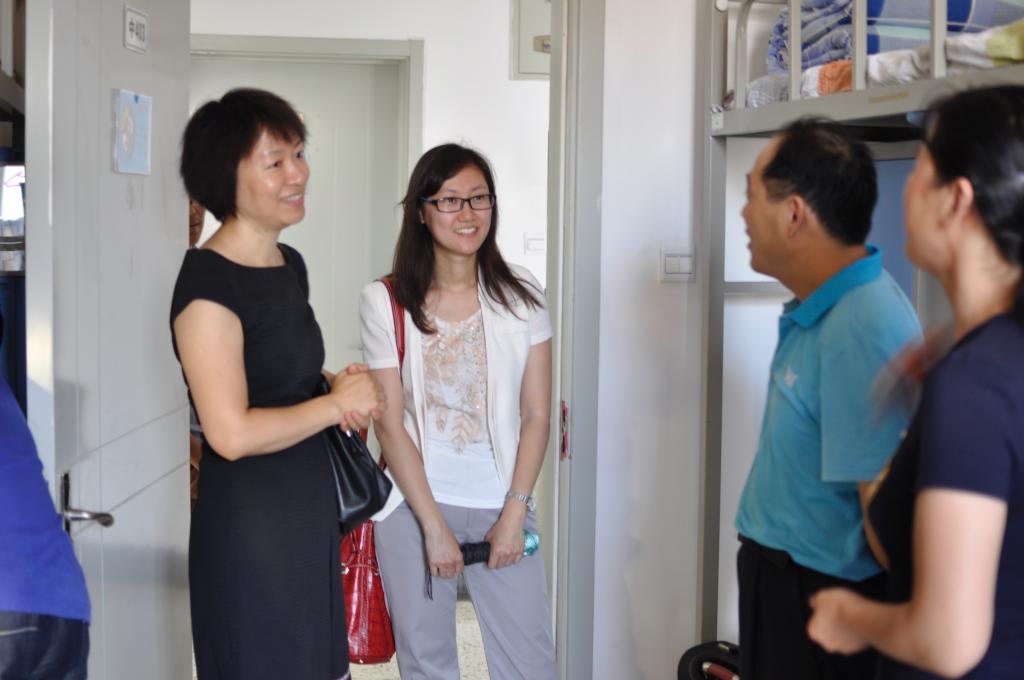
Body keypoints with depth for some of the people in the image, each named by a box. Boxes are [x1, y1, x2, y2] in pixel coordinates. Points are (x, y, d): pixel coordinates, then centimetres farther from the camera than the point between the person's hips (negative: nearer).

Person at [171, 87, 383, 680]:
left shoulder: (290, 264, 8)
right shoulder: (208, 282, -19)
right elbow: (232, 434, -25)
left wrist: (345, 385, 2)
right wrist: (337, 403, -12)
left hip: (312, 507, 8)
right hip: (248, 521, -8)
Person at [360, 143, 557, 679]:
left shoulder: (521, 295, 0)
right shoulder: (384, 302, -5)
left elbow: (536, 415, -1)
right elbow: (390, 424, -7)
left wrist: (514, 514, -7)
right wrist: (433, 525, -9)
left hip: (502, 503, 1)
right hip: (415, 502, -1)